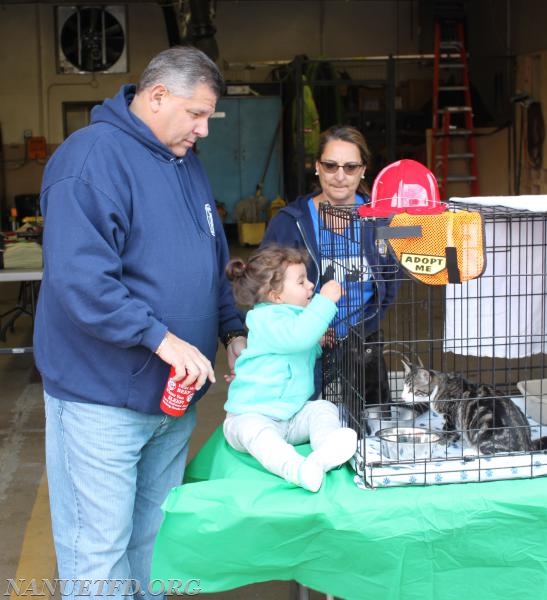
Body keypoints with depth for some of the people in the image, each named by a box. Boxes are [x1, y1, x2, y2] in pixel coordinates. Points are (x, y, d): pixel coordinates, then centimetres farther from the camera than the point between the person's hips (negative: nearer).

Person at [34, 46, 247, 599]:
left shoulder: (185, 161, 12)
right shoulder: (92, 156, -17)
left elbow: (210, 262, 22)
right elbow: (78, 276, -27)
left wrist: (232, 330, 12)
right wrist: (162, 338, -26)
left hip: (174, 389, 8)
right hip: (103, 394, -8)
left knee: (155, 534, 19)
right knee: (100, 547, 2)